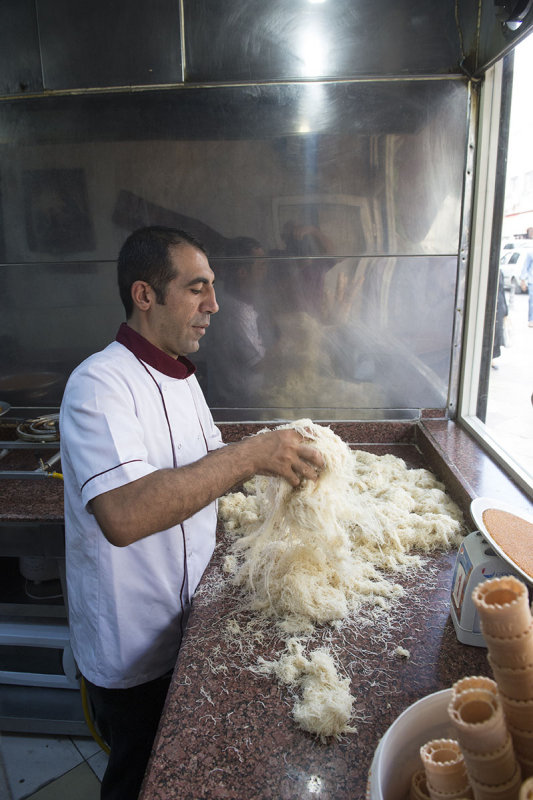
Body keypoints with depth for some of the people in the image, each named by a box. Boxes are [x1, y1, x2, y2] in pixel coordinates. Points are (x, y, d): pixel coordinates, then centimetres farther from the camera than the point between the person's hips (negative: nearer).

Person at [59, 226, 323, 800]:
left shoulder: (178, 375, 5)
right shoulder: (100, 384, -26)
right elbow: (123, 514, -40)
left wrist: (278, 459, -5)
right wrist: (249, 455, -38)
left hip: (184, 624, 8)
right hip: (133, 651, -8)